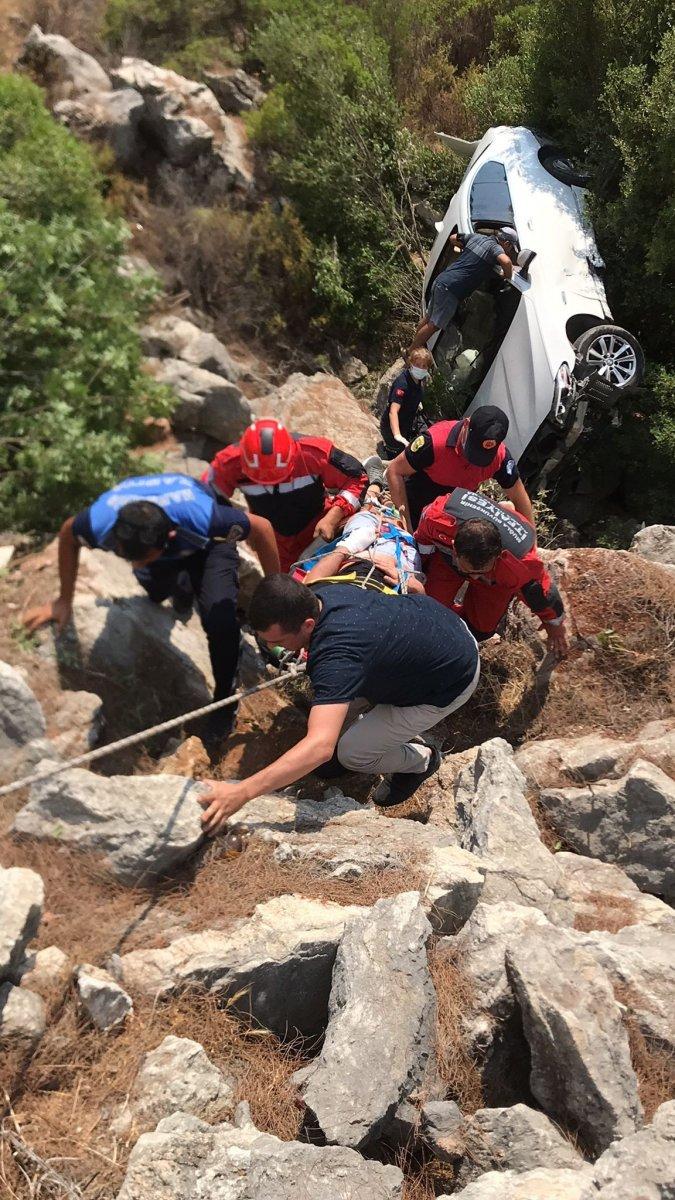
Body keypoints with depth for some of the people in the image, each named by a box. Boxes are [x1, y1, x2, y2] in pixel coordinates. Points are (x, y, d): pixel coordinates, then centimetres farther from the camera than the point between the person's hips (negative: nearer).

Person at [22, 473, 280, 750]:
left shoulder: (202, 518, -46)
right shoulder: (99, 522, -39)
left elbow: (262, 528, -27)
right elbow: (67, 535, -12)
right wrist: (64, 600, -5)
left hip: (206, 545, -3)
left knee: (219, 618, -23)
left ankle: (224, 703, 1)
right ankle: (183, 582, 58)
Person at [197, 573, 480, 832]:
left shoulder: (336, 656, -40)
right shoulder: (317, 593, -14)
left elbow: (321, 746, -50)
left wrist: (241, 792, -54)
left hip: (453, 681, -8)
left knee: (352, 753, -5)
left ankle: (422, 760, 23)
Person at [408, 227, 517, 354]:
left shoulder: (476, 237, 14)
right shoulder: (495, 247, -8)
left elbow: (452, 238, 25)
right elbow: (506, 262, -29)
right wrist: (507, 277, -12)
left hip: (440, 279, 8)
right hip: (451, 289, -8)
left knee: (428, 317, 23)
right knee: (433, 326, 2)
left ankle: (414, 343, 37)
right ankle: (411, 352, 10)